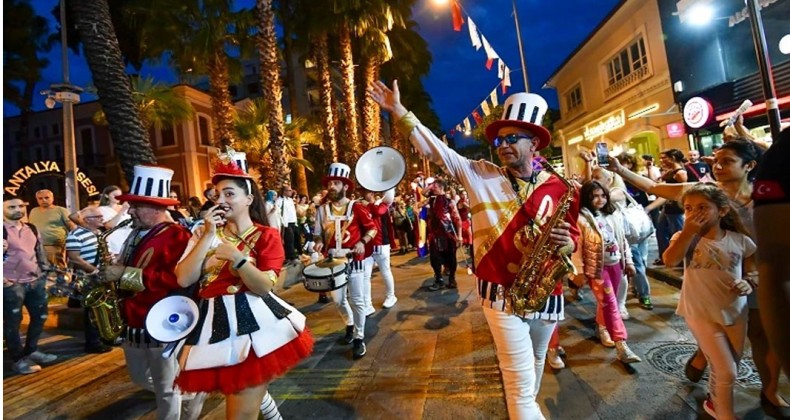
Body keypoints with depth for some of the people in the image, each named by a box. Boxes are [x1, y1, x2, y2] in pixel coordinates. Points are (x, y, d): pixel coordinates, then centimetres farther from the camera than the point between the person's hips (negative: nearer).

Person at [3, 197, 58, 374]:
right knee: (13, 322, 4)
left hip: (36, 281, 7)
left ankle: (31, 351, 31)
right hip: (11, 284, -6)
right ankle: (18, 359, 16)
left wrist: (46, 272, 11)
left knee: (40, 316, 14)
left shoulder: (32, 228, 11)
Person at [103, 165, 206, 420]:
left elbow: (176, 279, -32)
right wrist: (111, 273, 0)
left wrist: (125, 274, -29)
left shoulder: (177, 236, -20)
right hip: (133, 322, 9)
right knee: (140, 379, 25)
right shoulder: (136, 233, 9)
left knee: (166, 389, 7)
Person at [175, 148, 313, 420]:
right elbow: (184, 279, -5)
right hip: (216, 326, 5)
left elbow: (264, 287, -14)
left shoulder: (266, 236, -4)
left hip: (252, 323, -4)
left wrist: (238, 257, -27)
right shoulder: (205, 234, 8)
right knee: (252, 392, 24)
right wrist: (208, 236, -9)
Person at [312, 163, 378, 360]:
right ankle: (349, 325, 41)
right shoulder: (322, 210, 5)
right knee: (338, 299, 14)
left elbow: (372, 228, -1)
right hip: (332, 260, 4)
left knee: (357, 300, -1)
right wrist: (318, 242, -9)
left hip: (354, 260, -4)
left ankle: (359, 338, 13)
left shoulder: (357, 207, -7)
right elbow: (317, 233, 12)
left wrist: (362, 242, -17)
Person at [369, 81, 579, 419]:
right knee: (520, 384, 1)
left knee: (533, 365, 27)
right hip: (502, 295, -3)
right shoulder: (481, 176, -5)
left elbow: (572, 234, 6)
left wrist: (564, 243, -19)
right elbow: (435, 150, -8)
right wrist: (398, 111, -12)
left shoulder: (557, 187, -2)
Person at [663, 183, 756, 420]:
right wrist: (689, 230, -27)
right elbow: (670, 260, -30)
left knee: (731, 367, 19)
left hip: (735, 312, 4)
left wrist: (749, 283, -15)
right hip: (701, 314, -4)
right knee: (726, 371, -2)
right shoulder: (685, 237, -11)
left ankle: (715, 401, 46)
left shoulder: (740, 240, -5)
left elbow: (753, 271, 8)